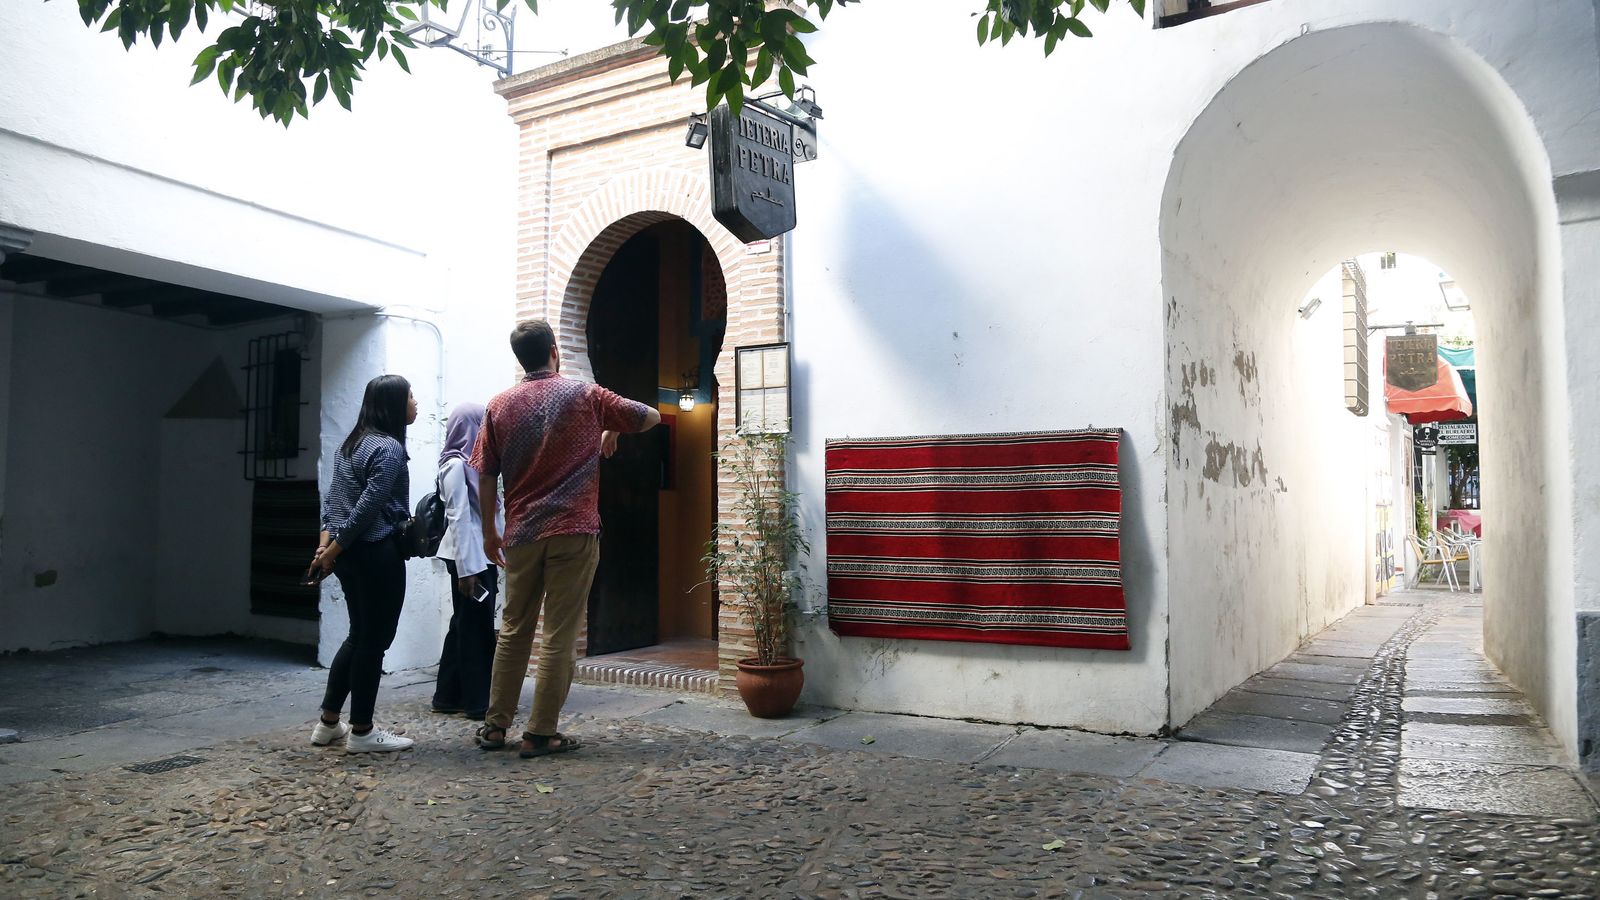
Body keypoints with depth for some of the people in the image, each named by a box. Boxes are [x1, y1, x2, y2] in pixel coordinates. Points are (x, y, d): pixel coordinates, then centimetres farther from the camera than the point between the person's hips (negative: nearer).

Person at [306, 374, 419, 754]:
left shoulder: (352, 443, 14)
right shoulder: (389, 448, -14)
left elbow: (332, 498, 13)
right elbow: (367, 508, -19)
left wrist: (326, 544, 7)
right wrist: (331, 552, -12)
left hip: (351, 553, 9)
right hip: (378, 554, -9)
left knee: (359, 636, 18)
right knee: (374, 640, 1)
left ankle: (328, 723, 24)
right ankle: (361, 732, 9)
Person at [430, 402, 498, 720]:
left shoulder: (471, 462, 12)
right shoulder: (457, 464, -13)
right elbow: (458, 518, -17)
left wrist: (489, 561, 13)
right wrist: (466, 568, -19)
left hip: (481, 555, 9)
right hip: (468, 557, -9)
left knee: (467, 625, 14)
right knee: (476, 628, -1)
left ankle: (449, 697, 23)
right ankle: (479, 702, 8)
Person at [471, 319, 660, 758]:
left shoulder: (500, 405, 6)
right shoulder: (586, 396, -1)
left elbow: (486, 476, 6)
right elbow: (652, 416, 6)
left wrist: (489, 532, 16)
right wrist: (612, 430, 23)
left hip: (521, 534, 4)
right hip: (573, 532, -3)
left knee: (513, 629, 14)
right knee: (559, 635, 1)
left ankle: (495, 725, 19)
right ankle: (541, 733, 4)